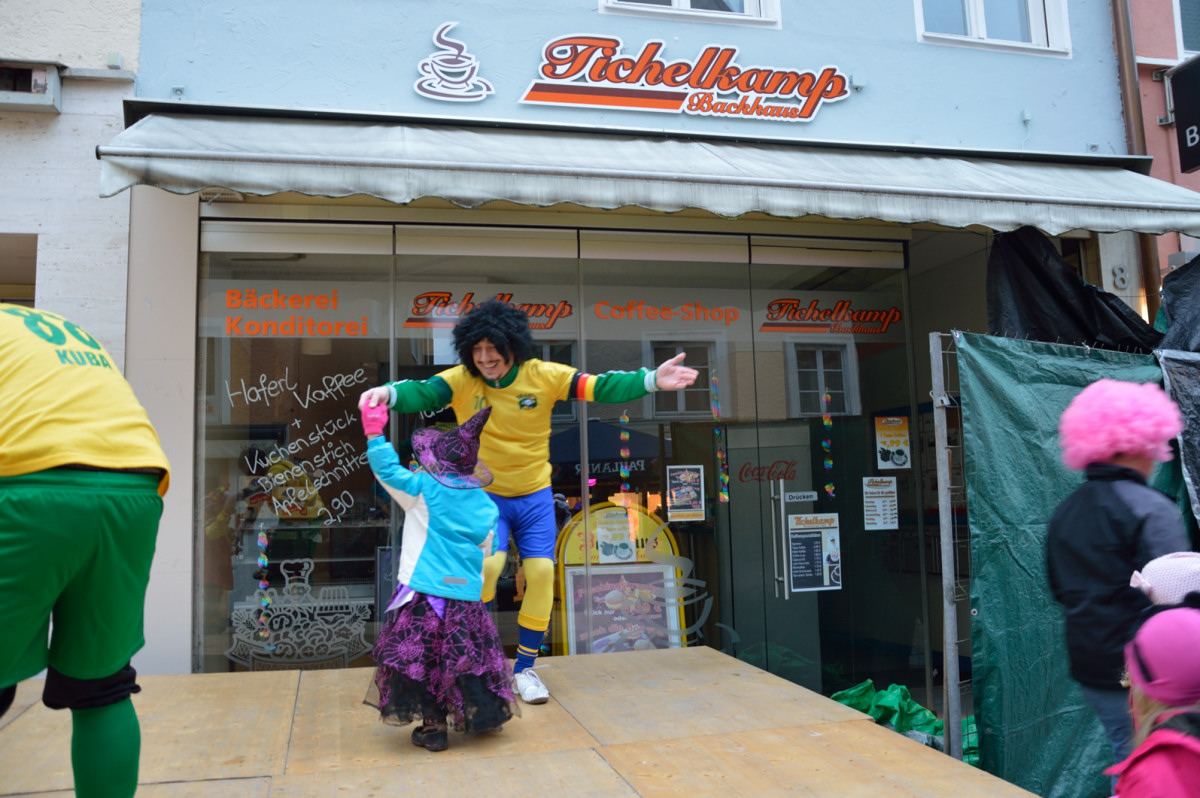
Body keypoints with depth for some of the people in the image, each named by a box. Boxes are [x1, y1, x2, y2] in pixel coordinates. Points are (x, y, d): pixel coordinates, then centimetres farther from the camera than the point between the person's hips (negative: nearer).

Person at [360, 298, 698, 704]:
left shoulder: (542, 376, -13)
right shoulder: (462, 380, -15)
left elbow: (599, 387, -18)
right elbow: (422, 392, -30)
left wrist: (652, 380, -31)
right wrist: (388, 393, -53)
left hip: (535, 496, 2)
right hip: (485, 495, -2)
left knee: (541, 572, -4)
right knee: (487, 564, -21)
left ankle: (525, 667, 16)